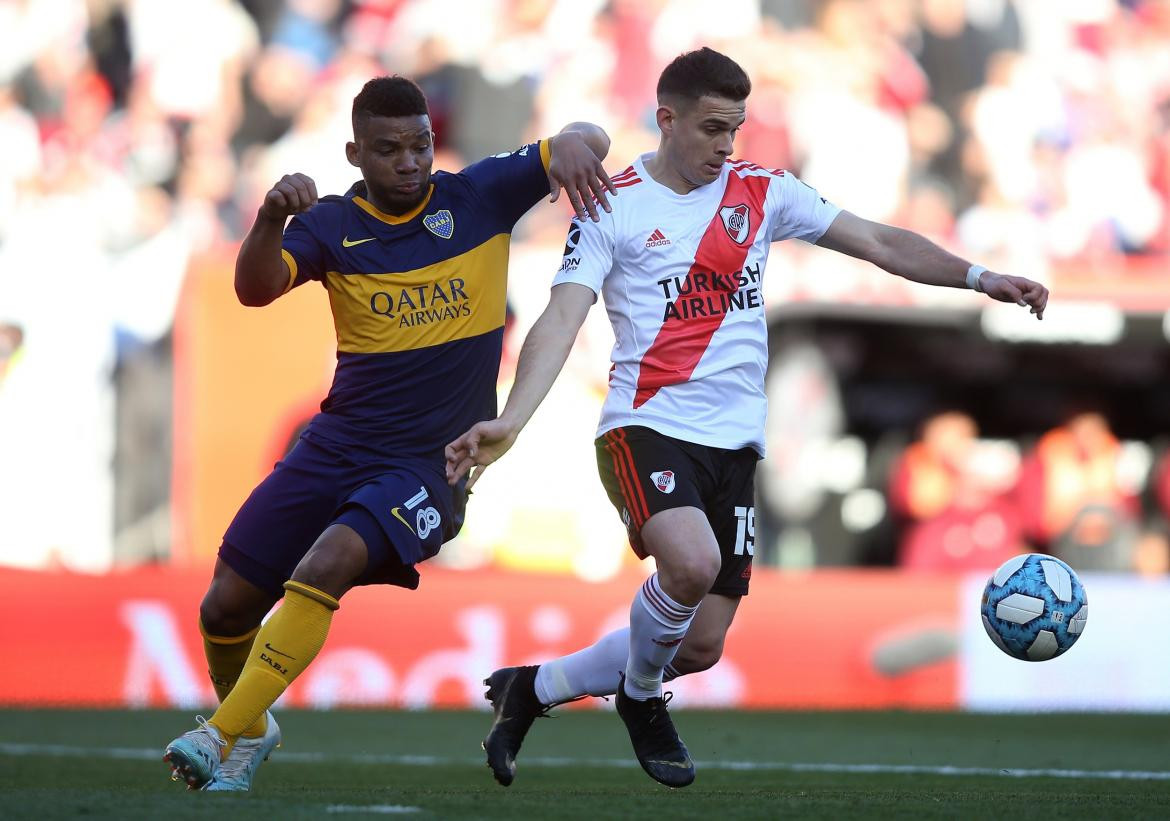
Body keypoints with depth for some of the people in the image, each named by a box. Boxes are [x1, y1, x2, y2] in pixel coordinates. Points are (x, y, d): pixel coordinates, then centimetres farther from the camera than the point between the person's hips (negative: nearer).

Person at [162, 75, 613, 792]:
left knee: (328, 565, -29)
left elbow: (591, 143, -1)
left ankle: (223, 736, -22)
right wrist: (271, 220, -35)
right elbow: (255, 288, -16)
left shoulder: (478, 197, -1)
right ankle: (253, 730, 32)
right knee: (227, 606, 1)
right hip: (337, 444, 3)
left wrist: (572, 142, -25)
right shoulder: (333, 225, 0)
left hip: (430, 464, -3)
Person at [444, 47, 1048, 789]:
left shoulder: (763, 192, 9)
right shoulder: (612, 206, -2)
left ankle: (531, 690, 25)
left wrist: (980, 277, -4)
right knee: (691, 563, -34)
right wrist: (510, 422, -25)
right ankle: (642, 699, -2)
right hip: (645, 426, -5)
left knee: (701, 646, 1)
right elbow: (563, 318, -11)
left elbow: (881, 243, 10)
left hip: (734, 442, 5)